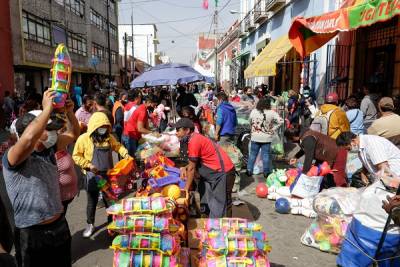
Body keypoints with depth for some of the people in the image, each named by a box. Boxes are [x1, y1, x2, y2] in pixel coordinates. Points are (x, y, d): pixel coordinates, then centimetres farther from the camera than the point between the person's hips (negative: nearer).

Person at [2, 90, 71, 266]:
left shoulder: (48, 150, 2)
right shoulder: (13, 157, -20)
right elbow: (28, 138, -42)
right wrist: (47, 108, -33)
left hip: (59, 226, 7)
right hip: (31, 235, -7)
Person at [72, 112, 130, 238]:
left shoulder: (109, 137, -2)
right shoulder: (84, 139, -14)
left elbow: (117, 146, 12)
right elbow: (76, 156, -9)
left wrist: (125, 154, -6)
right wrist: (88, 165, -20)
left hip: (108, 174, 4)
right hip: (93, 175, -3)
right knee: (92, 200, 11)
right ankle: (90, 224, 30)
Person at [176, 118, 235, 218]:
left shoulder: (193, 141, -18)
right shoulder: (195, 138, 11)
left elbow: (192, 168, -13)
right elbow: (196, 162, 17)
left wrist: (186, 188, -4)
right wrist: (185, 168, 0)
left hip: (222, 173, -10)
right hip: (214, 172, 11)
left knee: (221, 207, -3)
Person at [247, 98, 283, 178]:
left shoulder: (253, 111, -4)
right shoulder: (271, 113, -9)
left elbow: (250, 122, 6)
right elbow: (280, 121, -10)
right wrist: (273, 129, -3)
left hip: (255, 137, 1)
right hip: (266, 138, -1)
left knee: (252, 154, 12)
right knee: (266, 155, 8)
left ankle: (249, 171, 18)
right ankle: (266, 172, 15)